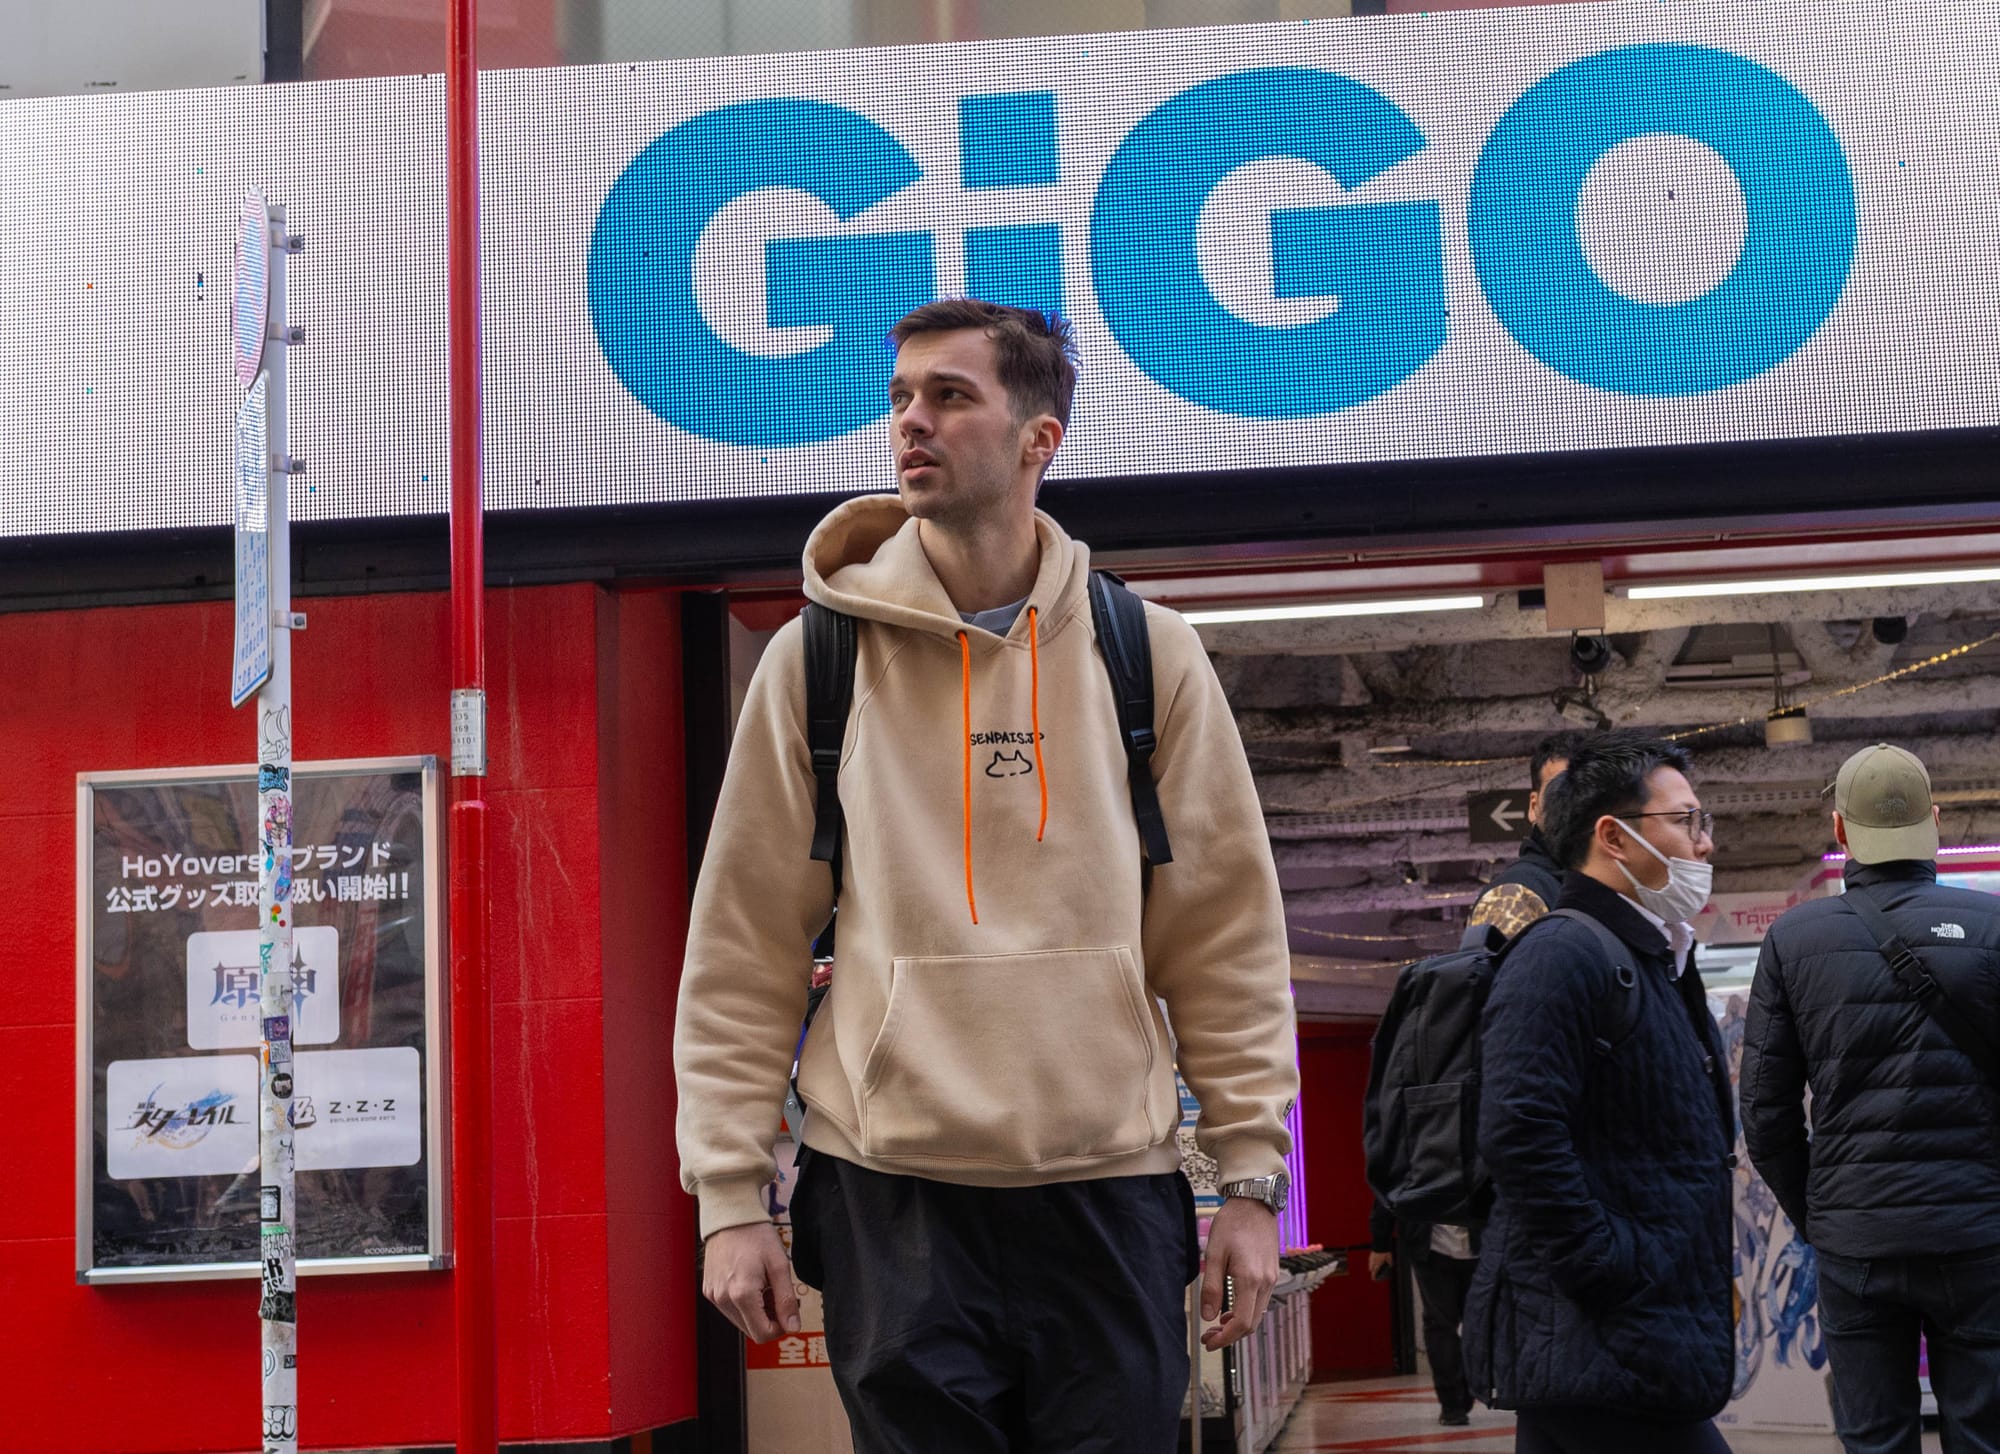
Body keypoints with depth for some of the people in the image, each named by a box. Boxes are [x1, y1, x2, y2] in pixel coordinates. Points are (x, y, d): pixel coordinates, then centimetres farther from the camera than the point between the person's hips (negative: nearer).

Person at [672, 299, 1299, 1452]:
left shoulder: (1148, 655, 5)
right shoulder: (815, 663, 3)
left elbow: (1229, 936, 7)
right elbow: (744, 954, 4)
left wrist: (1253, 1178, 2)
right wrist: (731, 1192, -1)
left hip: (1110, 1192, 1)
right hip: (893, 1195, -1)